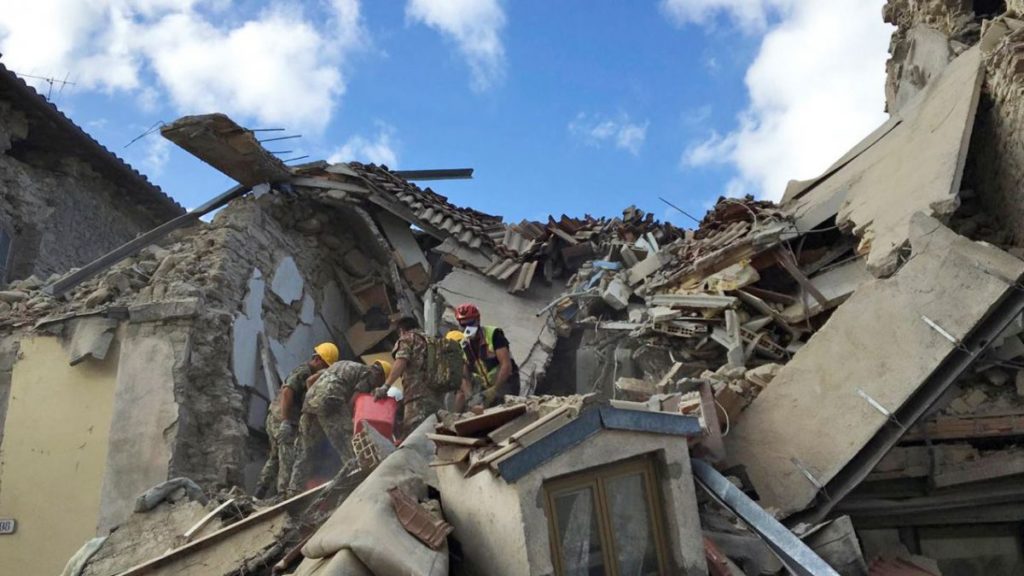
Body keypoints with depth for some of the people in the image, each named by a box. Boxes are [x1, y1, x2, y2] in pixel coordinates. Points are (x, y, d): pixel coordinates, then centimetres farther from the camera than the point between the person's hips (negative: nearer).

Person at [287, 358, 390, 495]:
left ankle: (294, 491, 19)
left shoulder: (342, 364, 34)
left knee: (306, 451, 17)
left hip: (310, 402, 8)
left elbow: (310, 380, 27)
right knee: (348, 450, -7)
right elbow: (352, 402, -3)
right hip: (330, 401, -8)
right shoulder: (369, 374, 10)